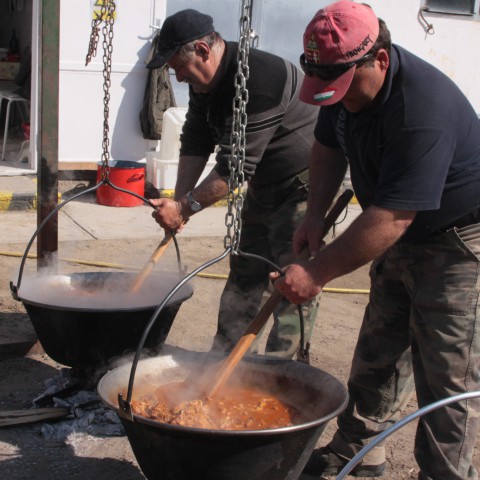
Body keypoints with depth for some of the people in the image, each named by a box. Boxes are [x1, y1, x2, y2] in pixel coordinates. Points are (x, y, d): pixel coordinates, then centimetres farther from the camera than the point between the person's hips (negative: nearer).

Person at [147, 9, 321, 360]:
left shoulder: (258, 80, -31)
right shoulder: (205, 81, 0)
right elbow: (195, 141, 3)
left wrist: (186, 207, -24)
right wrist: (179, 201, -6)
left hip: (304, 186, -10)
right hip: (263, 185, 10)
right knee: (245, 271, 14)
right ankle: (223, 355, 25)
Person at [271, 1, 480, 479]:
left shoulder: (422, 109, -35)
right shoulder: (348, 86, -7)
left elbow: (390, 219, -37)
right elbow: (329, 147, 12)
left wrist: (316, 273, -34)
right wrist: (315, 212, -2)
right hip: (403, 239, 9)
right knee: (377, 354, 16)